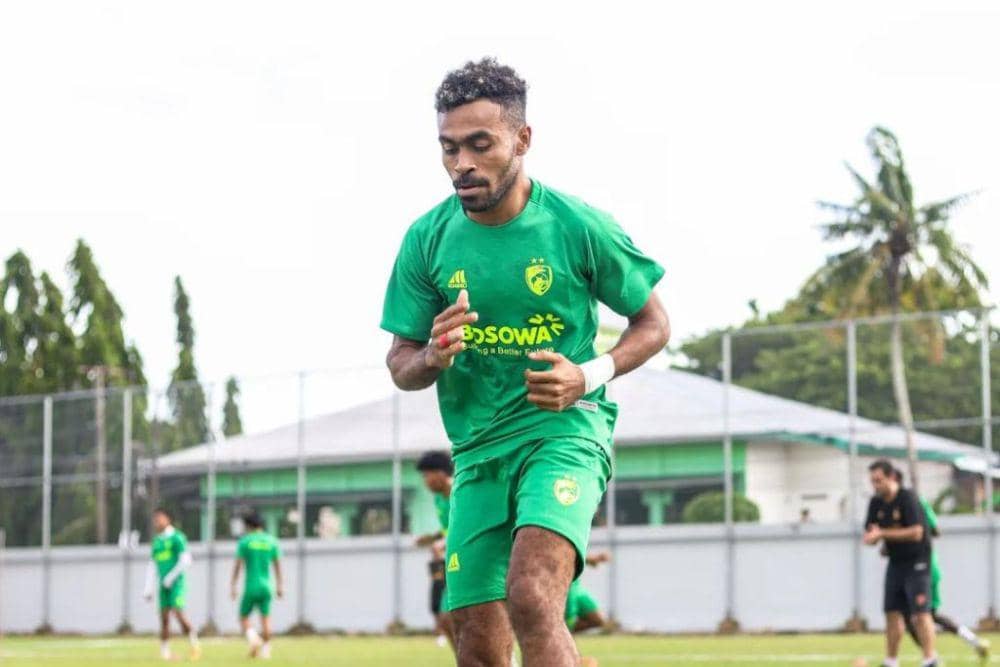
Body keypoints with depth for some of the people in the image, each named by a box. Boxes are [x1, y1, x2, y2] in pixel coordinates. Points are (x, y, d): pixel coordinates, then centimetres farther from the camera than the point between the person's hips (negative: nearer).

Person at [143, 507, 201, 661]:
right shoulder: (157, 542, 16)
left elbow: (186, 560, -12)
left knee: (178, 613, -16)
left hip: (176, 583, -6)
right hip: (163, 585, 6)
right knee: (164, 618, 1)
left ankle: (195, 643, -1)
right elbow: (152, 567, 19)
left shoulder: (177, 537, -5)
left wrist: (170, 577, -12)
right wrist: (148, 589, 12)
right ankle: (165, 652, 4)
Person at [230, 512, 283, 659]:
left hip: (251, 587, -3)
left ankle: (252, 636, -20)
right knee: (265, 617, 8)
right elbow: (277, 565, 9)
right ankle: (266, 649, 2)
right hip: (266, 586, 3)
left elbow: (237, 565, -4)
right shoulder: (271, 541, 7)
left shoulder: (245, 541, -2)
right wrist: (280, 586, 15)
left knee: (244, 618, 6)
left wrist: (233, 586, -1)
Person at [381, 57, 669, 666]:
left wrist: (589, 375, -14)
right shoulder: (427, 239, 0)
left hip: (565, 431, -4)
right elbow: (400, 365, 7)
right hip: (478, 450, 4)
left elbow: (654, 325, 4)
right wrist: (432, 358, -17)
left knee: (531, 599, -28)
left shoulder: (579, 227, -8)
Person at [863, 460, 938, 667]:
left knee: (920, 613, -14)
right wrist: (872, 537, -18)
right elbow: (870, 535, 8)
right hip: (895, 563, 7)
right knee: (892, 613, 7)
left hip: (916, 562, -7)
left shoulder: (907, 498, -16)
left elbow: (916, 533, -23)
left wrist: (883, 533, -24)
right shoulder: (876, 502, 5)